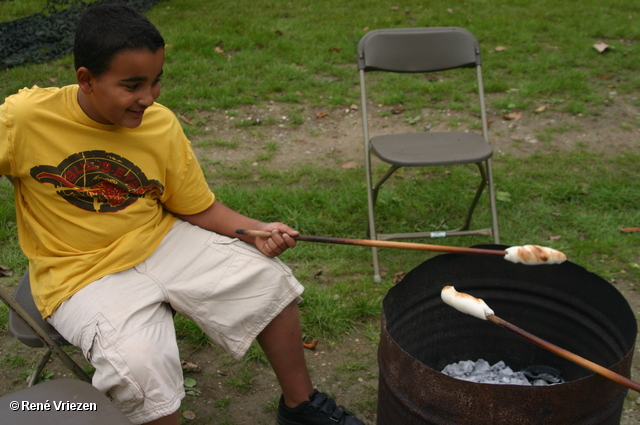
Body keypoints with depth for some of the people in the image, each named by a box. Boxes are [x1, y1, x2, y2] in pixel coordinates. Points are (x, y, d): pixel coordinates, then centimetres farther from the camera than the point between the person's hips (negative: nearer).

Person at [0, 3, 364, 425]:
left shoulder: (162, 125, -8)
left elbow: (199, 209, 1)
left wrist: (258, 231, -15)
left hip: (162, 243, 4)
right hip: (83, 274, -3)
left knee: (269, 280, -4)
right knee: (140, 364, -30)